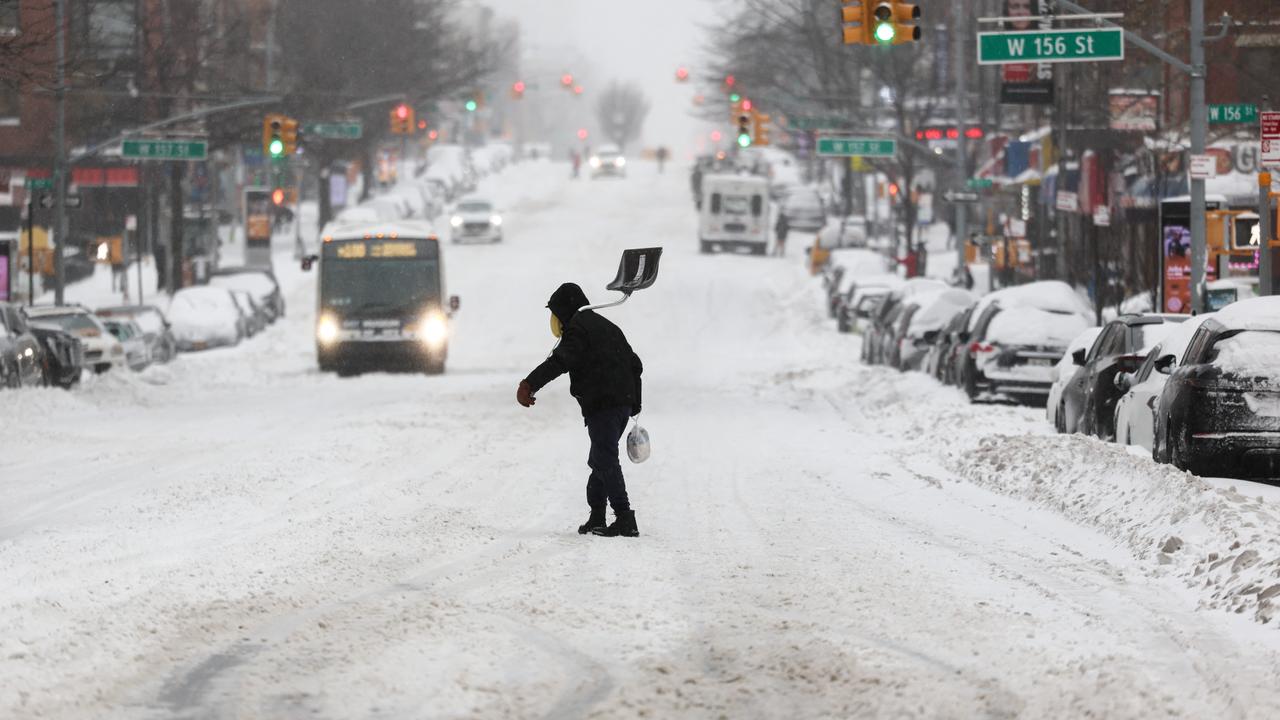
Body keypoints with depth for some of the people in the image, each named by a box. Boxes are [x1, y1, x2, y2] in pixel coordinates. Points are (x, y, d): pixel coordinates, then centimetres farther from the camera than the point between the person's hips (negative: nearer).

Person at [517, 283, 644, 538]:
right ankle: (596, 518, 17)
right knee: (600, 460, 17)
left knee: (606, 461, -12)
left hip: (601, 404, -9)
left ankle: (625, 519, -20)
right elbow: (635, 364, 28)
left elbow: (560, 360, -21)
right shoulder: (607, 327, 25)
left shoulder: (577, 328, -4)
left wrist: (530, 383, -29)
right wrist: (635, 404, 34)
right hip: (624, 401, 9)